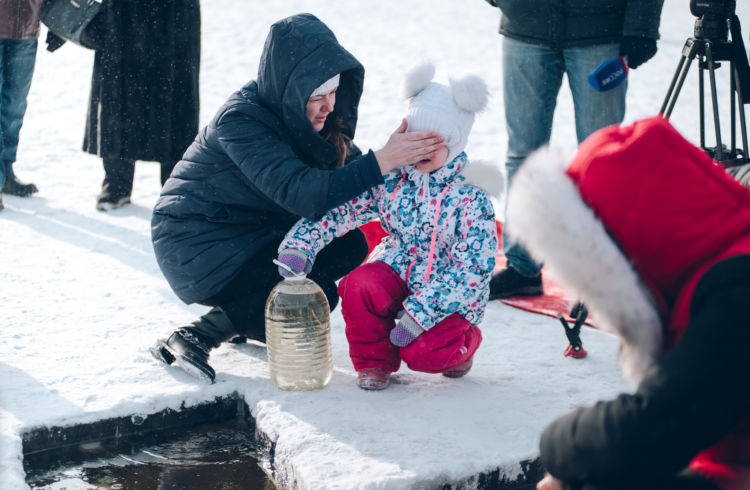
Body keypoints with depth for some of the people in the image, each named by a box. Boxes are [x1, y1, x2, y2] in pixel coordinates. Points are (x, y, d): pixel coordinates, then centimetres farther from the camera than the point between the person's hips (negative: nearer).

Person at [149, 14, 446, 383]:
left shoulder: (300, 114, -4)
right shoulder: (241, 120, -28)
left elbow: (347, 171, -1)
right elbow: (302, 194, -38)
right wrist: (382, 162, -43)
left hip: (255, 234, 9)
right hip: (196, 246, -8)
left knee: (350, 245, -8)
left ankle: (240, 316, 3)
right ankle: (196, 336, -10)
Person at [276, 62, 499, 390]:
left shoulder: (471, 196, -17)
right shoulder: (389, 181, -5)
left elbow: (473, 268, -20)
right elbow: (338, 210, -5)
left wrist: (420, 312, -25)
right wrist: (299, 245, -22)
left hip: (451, 293, -3)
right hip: (400, 274, 4)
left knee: (423, 353, -27)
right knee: (359, 285, -28)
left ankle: (461, 344, 12)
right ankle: (374, 360, -1)